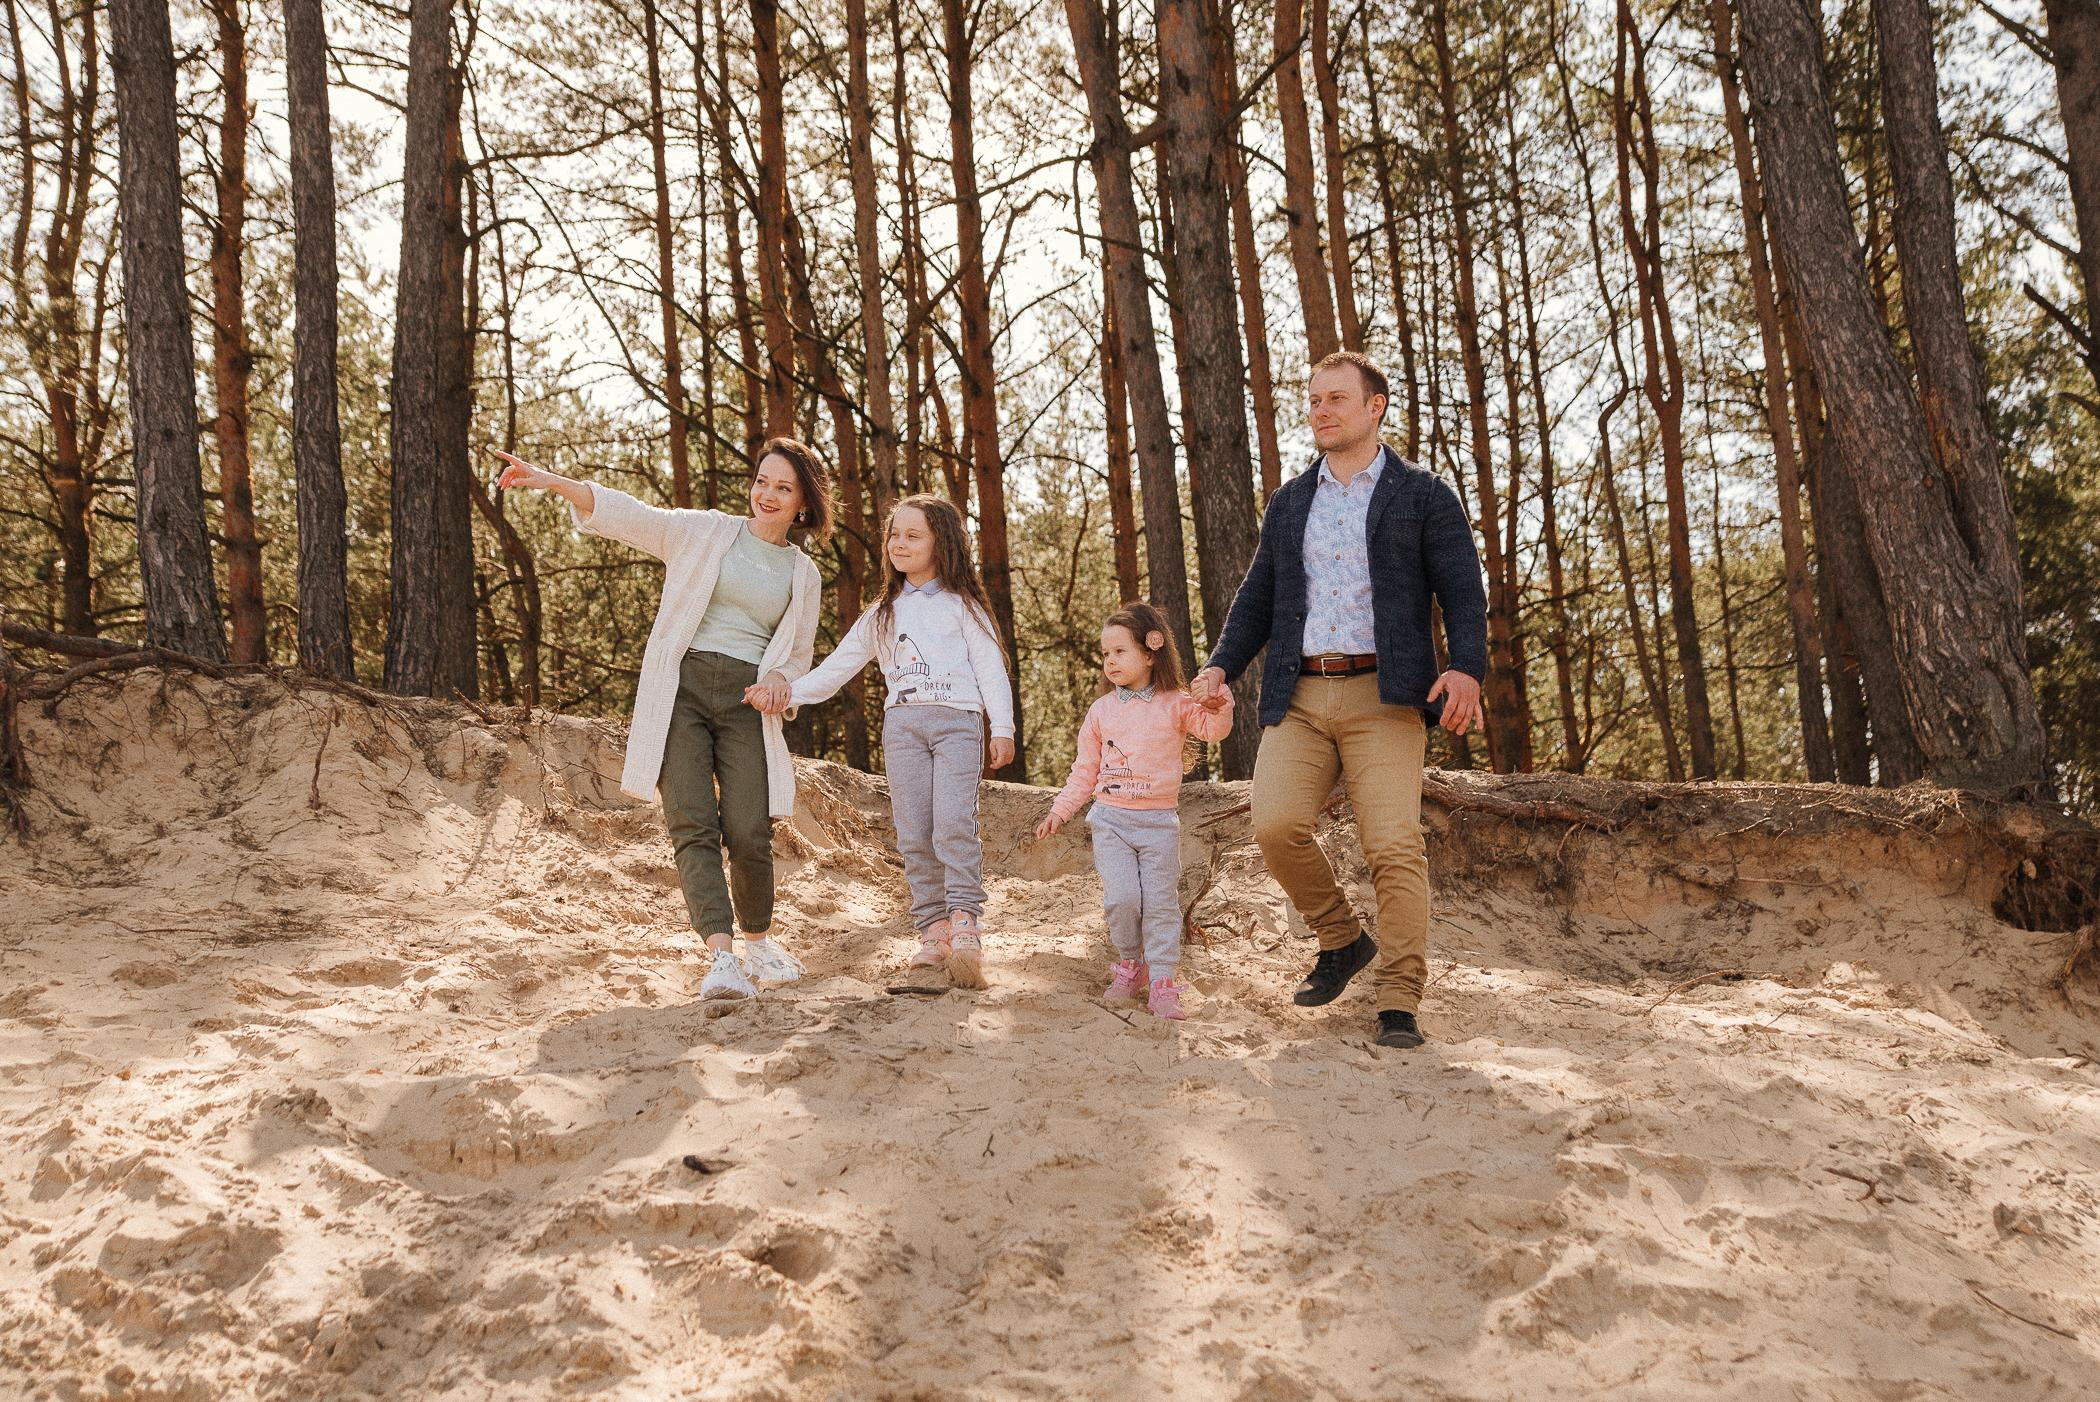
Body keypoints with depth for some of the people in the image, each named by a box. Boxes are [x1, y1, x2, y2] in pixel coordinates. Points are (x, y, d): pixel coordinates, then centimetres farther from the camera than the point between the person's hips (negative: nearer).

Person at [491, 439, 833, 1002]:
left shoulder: (804, 575, 17)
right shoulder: (704, 532, 9)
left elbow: (799, 653, 25)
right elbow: (627, 516, -1)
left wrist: (779, 678, 0)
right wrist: (553, 481, -15)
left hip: (747, 705, 2)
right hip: (681, 690, -2)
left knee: (749, 834, -9)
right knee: (693, 826, -16)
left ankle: (758, 939, 16)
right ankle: (722, 956, -24)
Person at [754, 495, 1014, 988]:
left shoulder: (961, 605, 11)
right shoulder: (882, 614, 22)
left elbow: (989, 665, 4)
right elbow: (838, 666, 18)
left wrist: (1003, 727, -7)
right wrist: (789, 692, 2)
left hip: (958, 720, -4)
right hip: (902, 723, 4)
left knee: (954, 823, -18)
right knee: (914, 834, -2)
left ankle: (965, 929, -19)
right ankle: (933, 930, 1)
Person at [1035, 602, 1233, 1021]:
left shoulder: (1174, 705, 2)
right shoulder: (1101, 710, 10)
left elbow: (1214, 728, -12)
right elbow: (1084, 770, 15)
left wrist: (1219, 706, -32)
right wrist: (1060, 810, 9)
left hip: (1159, 821, -1)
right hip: (1111, 820, 2)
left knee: (1160, 903, -3)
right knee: (1121, 899, -11)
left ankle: (1162, 985, 3)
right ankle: (1130, 967, 12)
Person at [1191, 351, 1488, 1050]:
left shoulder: (1423, 495, 7)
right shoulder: (1289, 502, 20)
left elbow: (1463, 592, 1)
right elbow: (1257, 598, 21)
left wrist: (1466, 667, -17)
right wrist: (1220, 666, 5)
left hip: (1382, 695, -4)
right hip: (1299, 696, 4)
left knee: (1394, 845, -13)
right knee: (1275, 826, -14)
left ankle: (1399, 1004, -6)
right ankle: (1343, 941, 11)